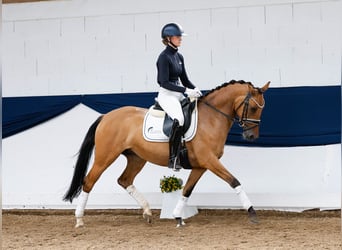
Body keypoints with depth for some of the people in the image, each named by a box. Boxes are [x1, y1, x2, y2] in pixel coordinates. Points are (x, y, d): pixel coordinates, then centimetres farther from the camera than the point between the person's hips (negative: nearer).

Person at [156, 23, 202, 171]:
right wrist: (186, 91, -22)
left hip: (179, 94, 9)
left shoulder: (179, 57, 14)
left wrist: (194, 89, 1)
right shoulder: (164, 57, -10)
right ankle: (173, 159, -31)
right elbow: (165, 82, -17)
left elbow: (184, 79, 20)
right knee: (179, 119, -33)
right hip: (166, 94, -9)